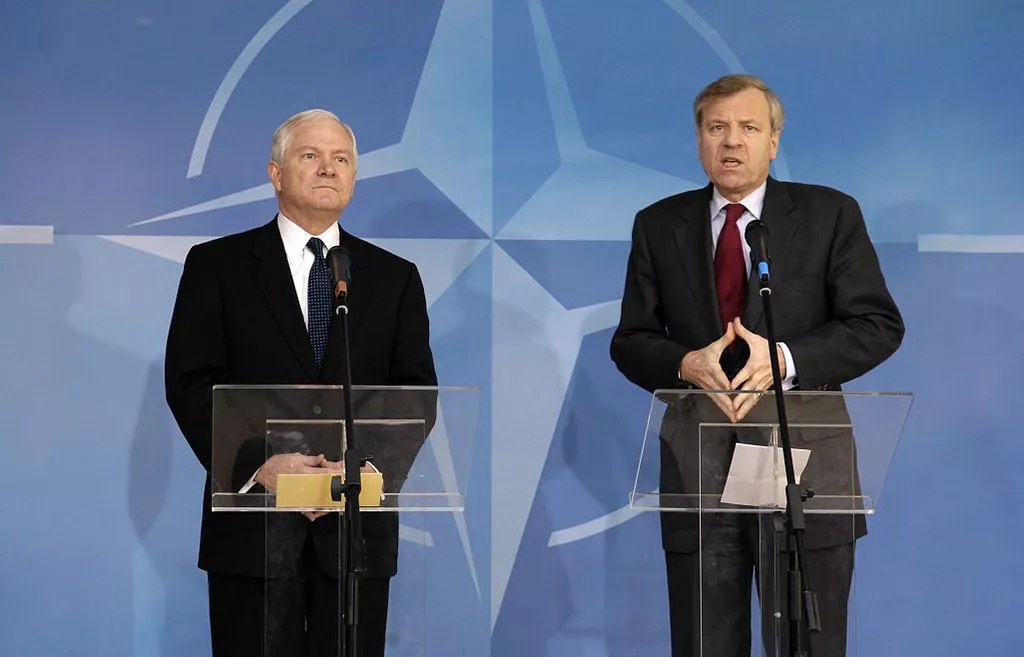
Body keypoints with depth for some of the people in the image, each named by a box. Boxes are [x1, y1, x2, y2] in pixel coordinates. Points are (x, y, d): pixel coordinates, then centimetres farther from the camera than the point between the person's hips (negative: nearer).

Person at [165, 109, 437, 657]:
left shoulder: (395, 277, 12)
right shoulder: (217, 265, 6)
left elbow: (416, 392, 6)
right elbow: (190, 382, -2)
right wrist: (261, 465, -15)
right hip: (253, 520, -2)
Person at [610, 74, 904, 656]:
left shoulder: (831, 215, 3)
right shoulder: (659, 226, 10)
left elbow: (880, 325, -2)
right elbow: (631, 342, 10)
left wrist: (784, 359, -16)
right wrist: (686, 364, -13)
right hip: (697, 466, 2)